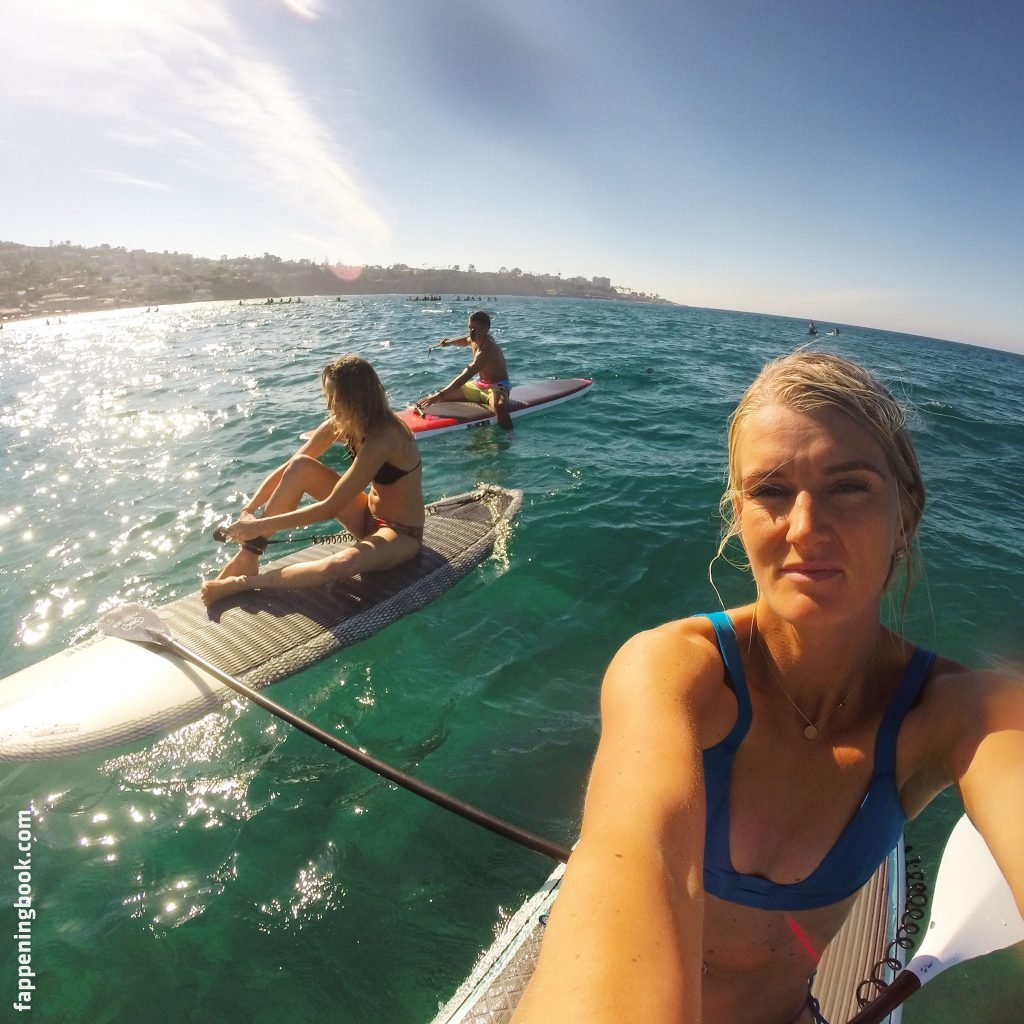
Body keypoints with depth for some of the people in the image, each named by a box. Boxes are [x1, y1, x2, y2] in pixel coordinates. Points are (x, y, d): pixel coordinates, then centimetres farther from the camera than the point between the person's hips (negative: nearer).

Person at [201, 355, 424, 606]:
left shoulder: (383, 439, -30)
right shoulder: (341, 423, -6)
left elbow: (330, 508, -30)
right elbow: (289, 468, -2)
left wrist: (261, 525, -25)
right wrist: (249, 508, -13)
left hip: (402, 534, -7)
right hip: (369, 517, 8)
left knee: (341, 565, -39)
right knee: (301, 466, -11)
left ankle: (244, 582, -19)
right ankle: (248, 556, -8)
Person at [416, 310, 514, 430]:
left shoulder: (486, 350, -29)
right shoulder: (476, 338, -2)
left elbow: (465, 376, -38)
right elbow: (466, 340, 27)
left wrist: (440, 394, -44)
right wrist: (450, 341, 5)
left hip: (497, 386, -9)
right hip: (479, 385, 9)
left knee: (499, 407, -44)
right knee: (442, 396, 1)